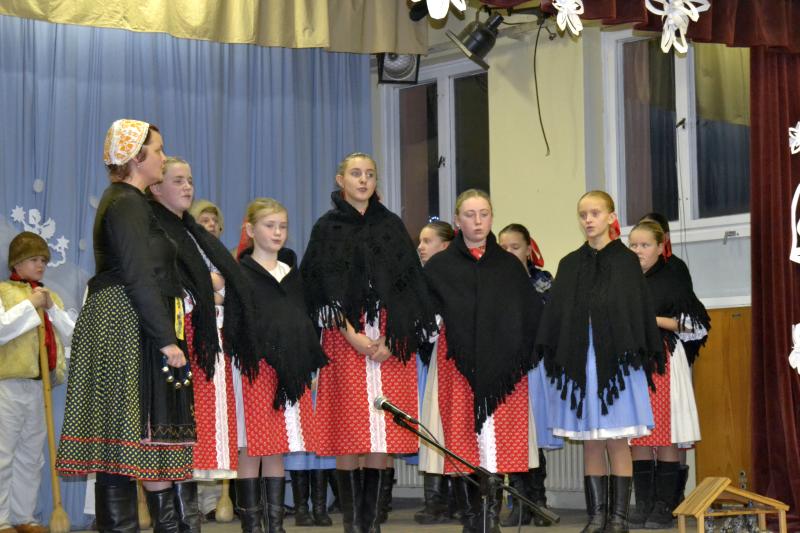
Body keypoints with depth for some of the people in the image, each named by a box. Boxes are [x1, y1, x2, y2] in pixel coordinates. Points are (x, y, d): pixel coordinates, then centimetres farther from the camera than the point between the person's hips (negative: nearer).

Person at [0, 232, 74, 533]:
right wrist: (29, 305, -14)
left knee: (31, 456, 9)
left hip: (40, 385, 6)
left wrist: (52, 309, -3)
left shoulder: (50, 296, 17)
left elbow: (71, 337, 10)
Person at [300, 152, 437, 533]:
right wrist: (351, 335, -12)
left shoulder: (392, 227, 12)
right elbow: (324, 288, 0)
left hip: (391, 340, 2)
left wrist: (391, 337, -7)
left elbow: (408, 285, 6)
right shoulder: (327, 229, 7)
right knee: (347, 430, -5)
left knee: (383, 430, -2)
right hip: (345, 338, -2)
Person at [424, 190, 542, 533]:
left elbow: (531, 313, 10)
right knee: (464, 442, -1)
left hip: (502, 366, 1)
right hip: (459, 366, -1)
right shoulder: (439, 267, 8)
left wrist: (524, 356, 1)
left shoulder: (509, 266, 12)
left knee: (499, 443, -3)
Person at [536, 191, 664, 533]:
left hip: (615, 359, -3)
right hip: (579, 359, 3)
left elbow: (639, 310, 0)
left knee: (617, 441, -1)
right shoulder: (570, 264, 10)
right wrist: (551, 353, -2)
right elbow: (554, 312, 8)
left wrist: (640, 354, -8)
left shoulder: (626, 261, 3)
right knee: (590, 443, 5)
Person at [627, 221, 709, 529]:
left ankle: (664, 507, -2)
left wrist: (654, 320, -11)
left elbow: (697, 324, -3)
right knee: (636, 438, 2)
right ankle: (643, 505, 7)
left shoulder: (672, 280, 1)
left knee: (665, 437, -6)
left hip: (662, 363, -4)